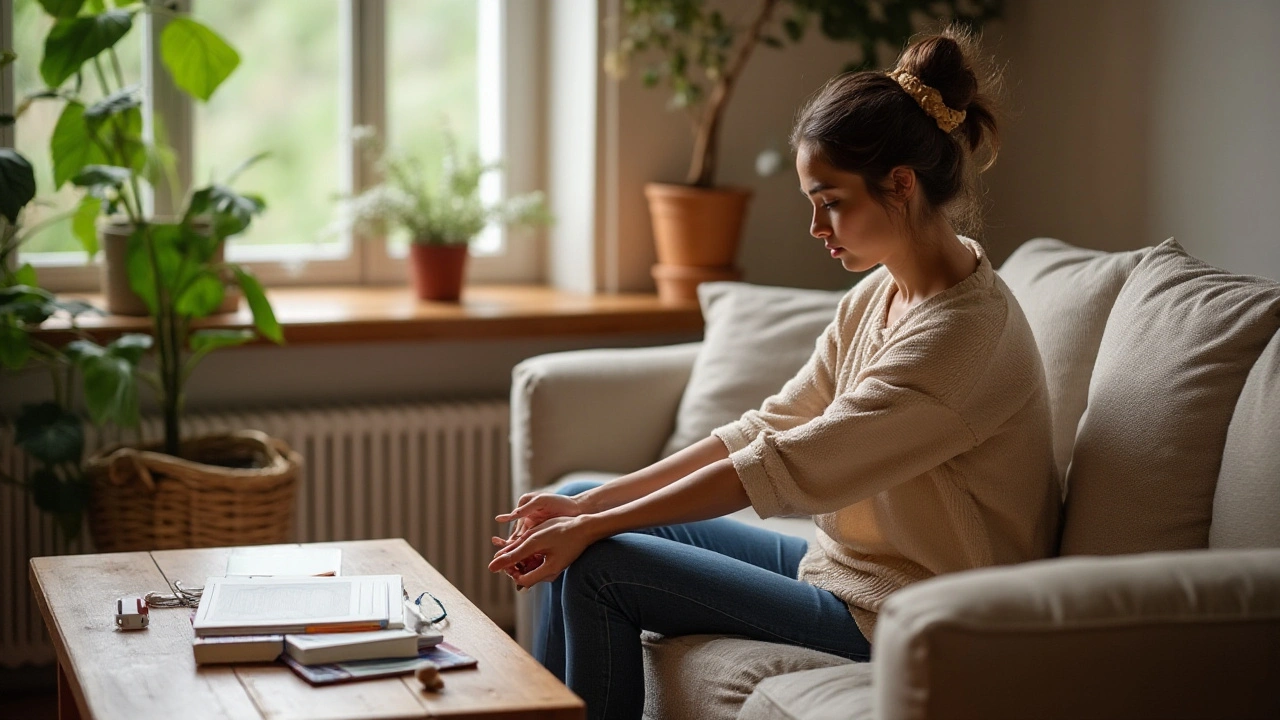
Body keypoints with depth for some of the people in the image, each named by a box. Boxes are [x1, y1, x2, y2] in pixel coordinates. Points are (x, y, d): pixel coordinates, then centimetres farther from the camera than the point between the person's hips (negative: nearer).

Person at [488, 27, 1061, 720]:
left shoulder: (963, 336, -25)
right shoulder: (877, 296, 4)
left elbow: (785, 469, -25)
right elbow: (765, 429, 3)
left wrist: (593, 527, -20)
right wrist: (588, 507, -5)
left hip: (887, 618, -9)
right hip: (840, 563, 9)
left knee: (600, 567, -12)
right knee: (582, 524, 7)